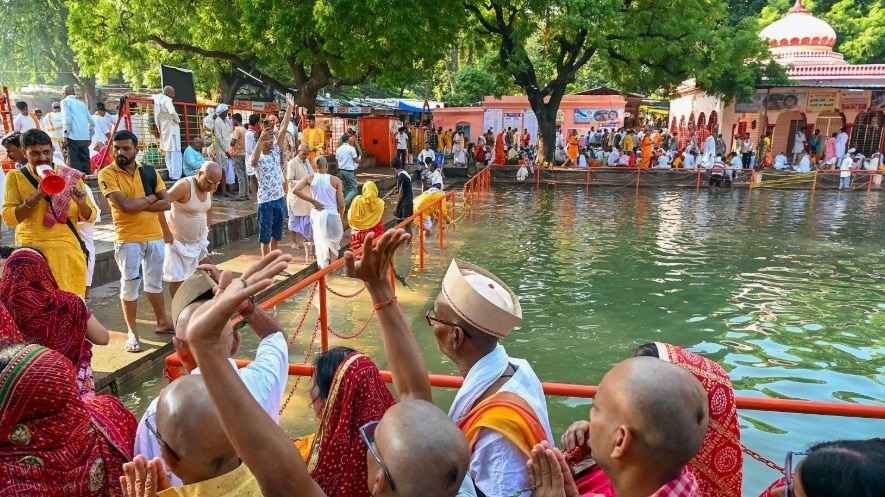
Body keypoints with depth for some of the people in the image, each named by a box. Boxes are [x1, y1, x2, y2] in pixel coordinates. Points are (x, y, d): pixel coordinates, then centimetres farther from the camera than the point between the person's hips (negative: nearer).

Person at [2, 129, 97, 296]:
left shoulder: (71, 177, 6)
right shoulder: (15, 177, 3)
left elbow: (90, 217, 6)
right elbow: (8, 217, -6)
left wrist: (81, 203, -16)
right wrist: (36, 196, -18)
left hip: (68, 250, 1)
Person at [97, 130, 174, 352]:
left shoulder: (149, 171, 4)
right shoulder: (107, 174, -9)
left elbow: (166, 203, -3)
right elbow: (124, 205, -21)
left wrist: (136, 205, -13)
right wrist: (149, 199, -7)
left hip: (155, 236, 4)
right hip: (128, 239, -4)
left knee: (155, 283, 18)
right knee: (130, 285, 2)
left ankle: (163, 322, 33)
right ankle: (132, 333, 13)